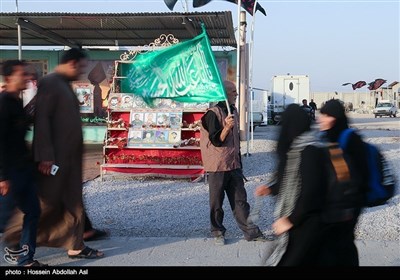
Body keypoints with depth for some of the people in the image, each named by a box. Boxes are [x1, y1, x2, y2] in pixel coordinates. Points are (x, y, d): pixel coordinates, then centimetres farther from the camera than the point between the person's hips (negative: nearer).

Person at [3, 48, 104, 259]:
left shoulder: (66, 85, 15)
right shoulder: (49, 83, -12)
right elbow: (41, 120, -19)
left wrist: (76, 153, 17)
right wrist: (45, 155, -22)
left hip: (70, 156, 9)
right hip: (54, 157, -9)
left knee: (74, 202, 10)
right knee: (48, 202, 1)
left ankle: (76, 246, 18)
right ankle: (17, 234, 20)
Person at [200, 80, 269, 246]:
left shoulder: (233, 112, 12)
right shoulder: (213, 114, -13)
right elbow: (216, 141, -16)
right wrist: (227, 127, -31)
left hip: (233, 164, 7)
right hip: (217, 166, -6)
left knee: (240, 199, 8)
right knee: (217, 201, 5)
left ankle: (251, 232, 13)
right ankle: (218, 232, 20)